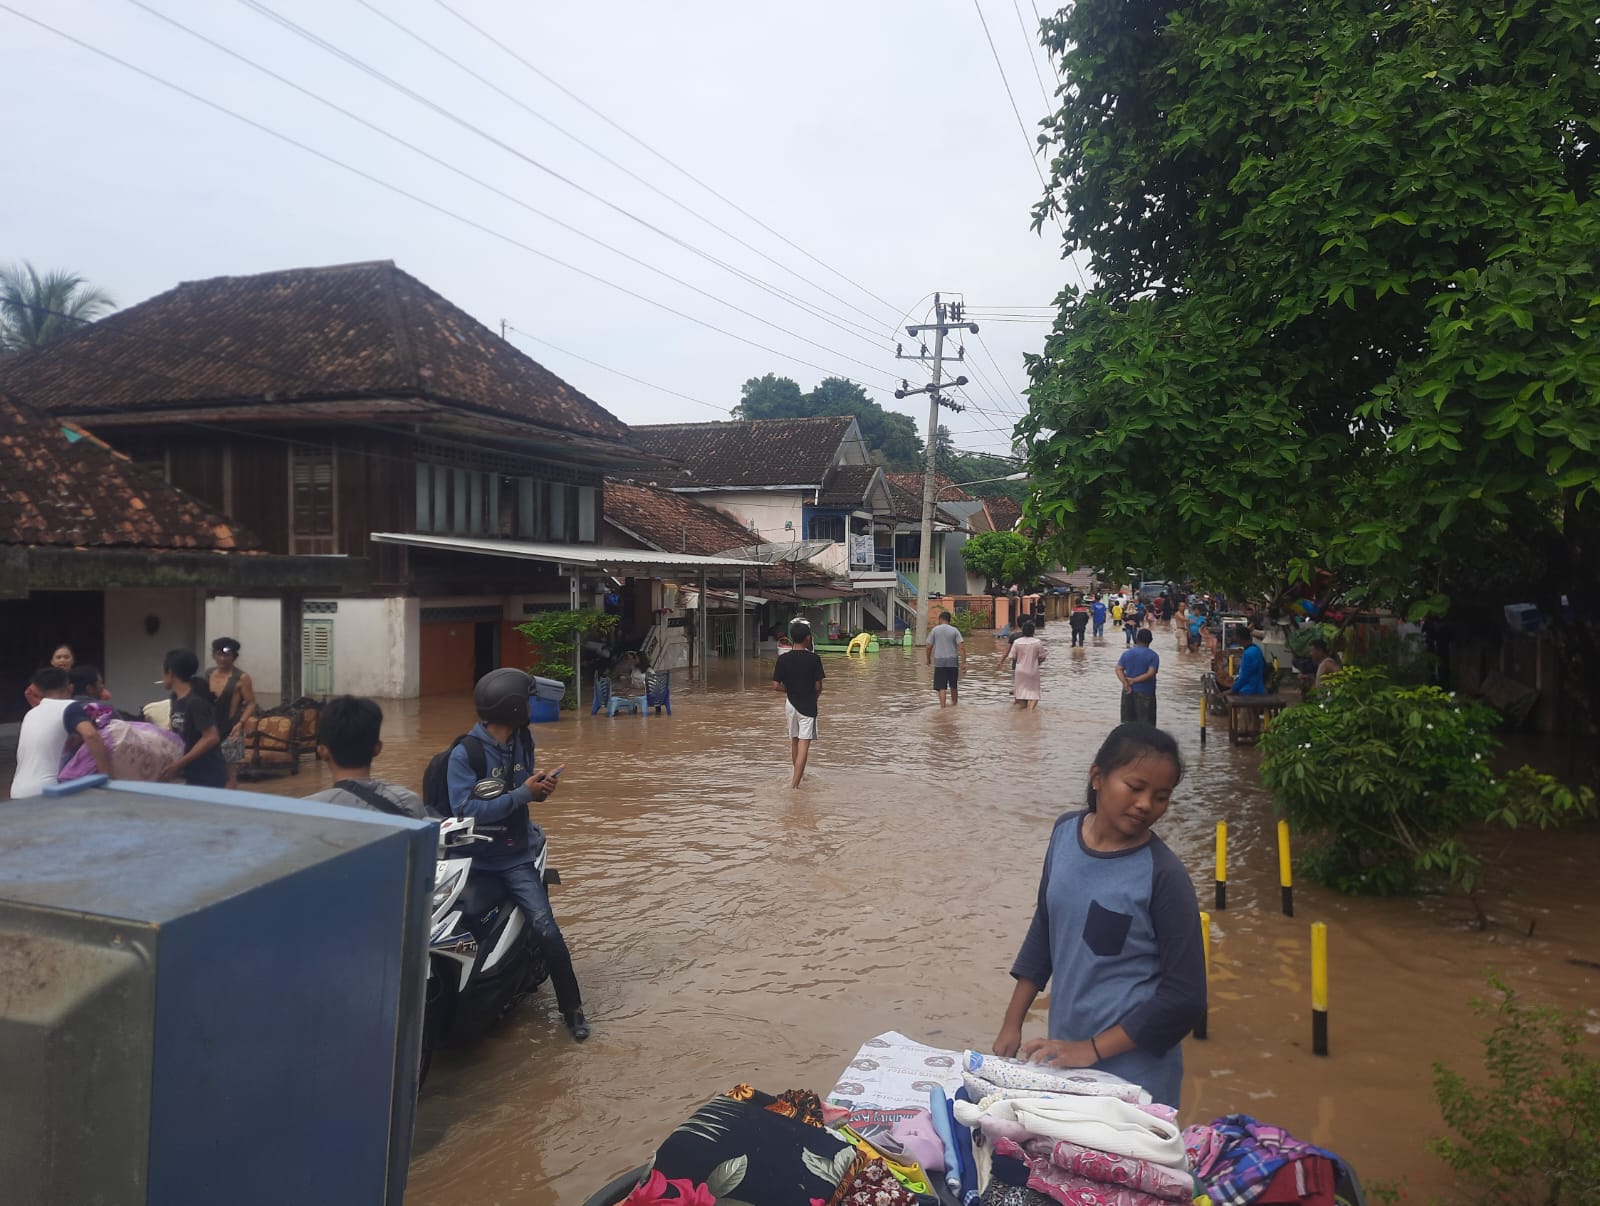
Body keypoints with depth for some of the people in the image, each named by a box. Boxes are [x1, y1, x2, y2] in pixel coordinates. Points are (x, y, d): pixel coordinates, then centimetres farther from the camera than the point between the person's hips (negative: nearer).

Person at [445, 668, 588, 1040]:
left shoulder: (522, 741, 5)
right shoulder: (464, 753, -16)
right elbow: (465, 810, -24)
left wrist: (539, 788, -2)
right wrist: (522, 794, -23)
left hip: (514, 856, 3)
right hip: (472, 855, -3)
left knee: (545, 929, -10)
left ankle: (572, 1008, 2)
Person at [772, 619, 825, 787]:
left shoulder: (783, 658, -5)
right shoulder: (813, 658, -11)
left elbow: (776, 686, -7)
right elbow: (818, 686, -8)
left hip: (790, 704, 4)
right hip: (808, 705, -4)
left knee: (794, 741, 20)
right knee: (804, 743, -5)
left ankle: (799, 776, 36)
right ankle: (795, 783, -14)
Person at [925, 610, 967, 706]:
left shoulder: (934, 630, 0)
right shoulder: (955, 630, 1)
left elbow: (929, 647, -1)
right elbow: (961, 647, -7)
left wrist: (928, 659, 15)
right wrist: (964, 663, -7)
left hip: (939, 662, -1)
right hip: (953, 661, 1)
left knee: (941, 687, -1)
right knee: (953, 686, 17)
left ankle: (942, 706, -12)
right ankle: (954, 703, 31)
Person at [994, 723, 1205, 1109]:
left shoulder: (1164, 876, -18)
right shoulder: (1066, 831, -3)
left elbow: (1185, 998, -16)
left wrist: (1092, 1049, -16)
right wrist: (1012, 1023, 10)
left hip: (1133, 1074, -5)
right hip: (1062, 1052, 5)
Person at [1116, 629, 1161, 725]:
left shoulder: (1126, 653, 4)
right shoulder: (1153, 655, -6)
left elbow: (1119, 669, -7)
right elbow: (1150, 674, -16)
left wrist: (1125, 683, -16)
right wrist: (1134, 680, -13)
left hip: (1128, 692, 3)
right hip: (1145, 693, -3)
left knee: (1127, 722, 11)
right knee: (1146, 724, 1)